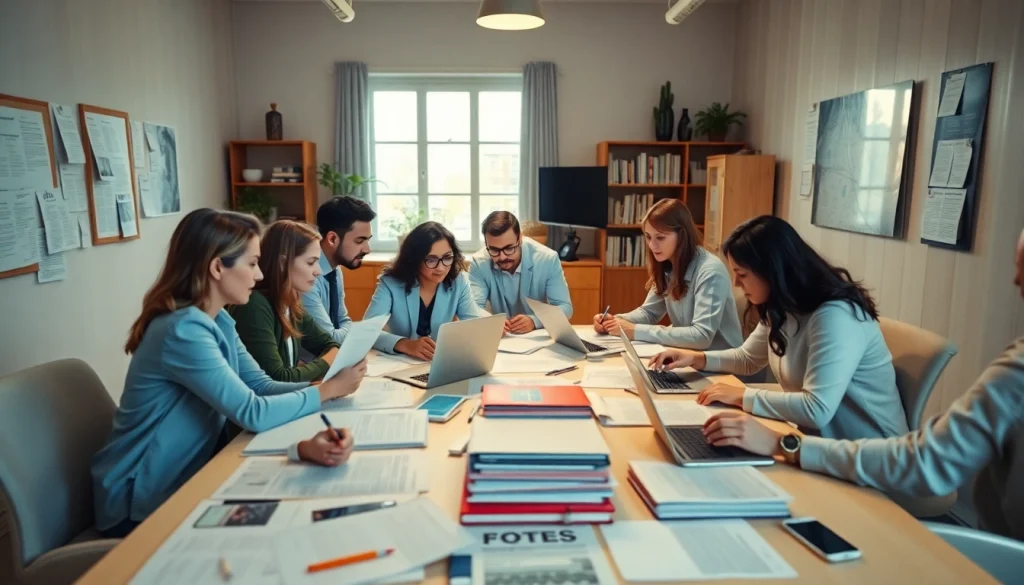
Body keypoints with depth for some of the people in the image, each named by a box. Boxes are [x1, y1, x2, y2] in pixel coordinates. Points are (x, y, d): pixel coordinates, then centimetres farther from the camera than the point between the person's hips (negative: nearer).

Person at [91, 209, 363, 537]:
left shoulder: (218, 321, 3)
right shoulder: (183, 330, -26)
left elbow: (261, 386, -2)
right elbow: (252, 413, -28)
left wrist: (325, 384, -16)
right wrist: (329, 390, -17)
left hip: (186, 478, 8)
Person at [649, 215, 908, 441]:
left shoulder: (835, 316, -26)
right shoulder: (783, 310, 3)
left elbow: (817, 410, -34)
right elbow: (748, 358, 20)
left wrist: (741, 396, -24)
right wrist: (698, 358, 3)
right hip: (817, 435, 8)